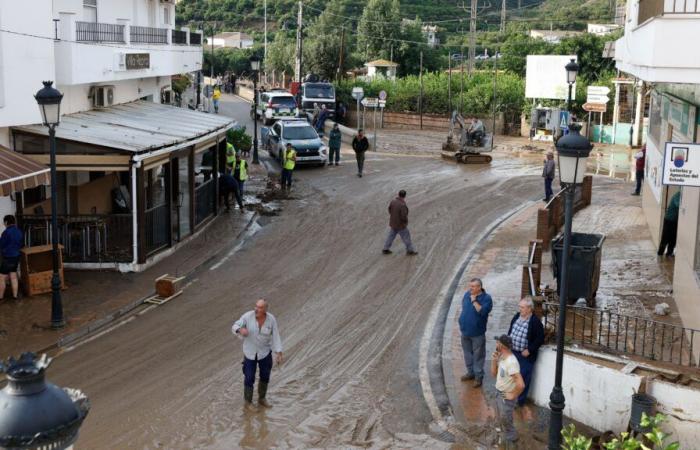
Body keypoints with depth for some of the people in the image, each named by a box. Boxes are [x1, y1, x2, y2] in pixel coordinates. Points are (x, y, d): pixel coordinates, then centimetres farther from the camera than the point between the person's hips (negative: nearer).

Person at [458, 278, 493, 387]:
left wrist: (474, 301, -27)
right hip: (465, 331, 6)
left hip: (477, 333, -6)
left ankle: (479, 376, 17)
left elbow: (482, 311, -30)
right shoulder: (467, 294, 0)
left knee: (478, 355, 5)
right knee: (467, 353, 19)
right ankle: (471, 372, 36)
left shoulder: (486, 298, -17)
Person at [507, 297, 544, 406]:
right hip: (512, 352, 7)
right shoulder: (516, 316, 4)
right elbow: (510, 331, 17)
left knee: (523, 378, 4)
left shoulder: (535, 321, -18)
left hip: (525, 355, -7)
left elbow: (540, 339, -16)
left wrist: (529, 350, -17)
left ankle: (520, 400, 19)